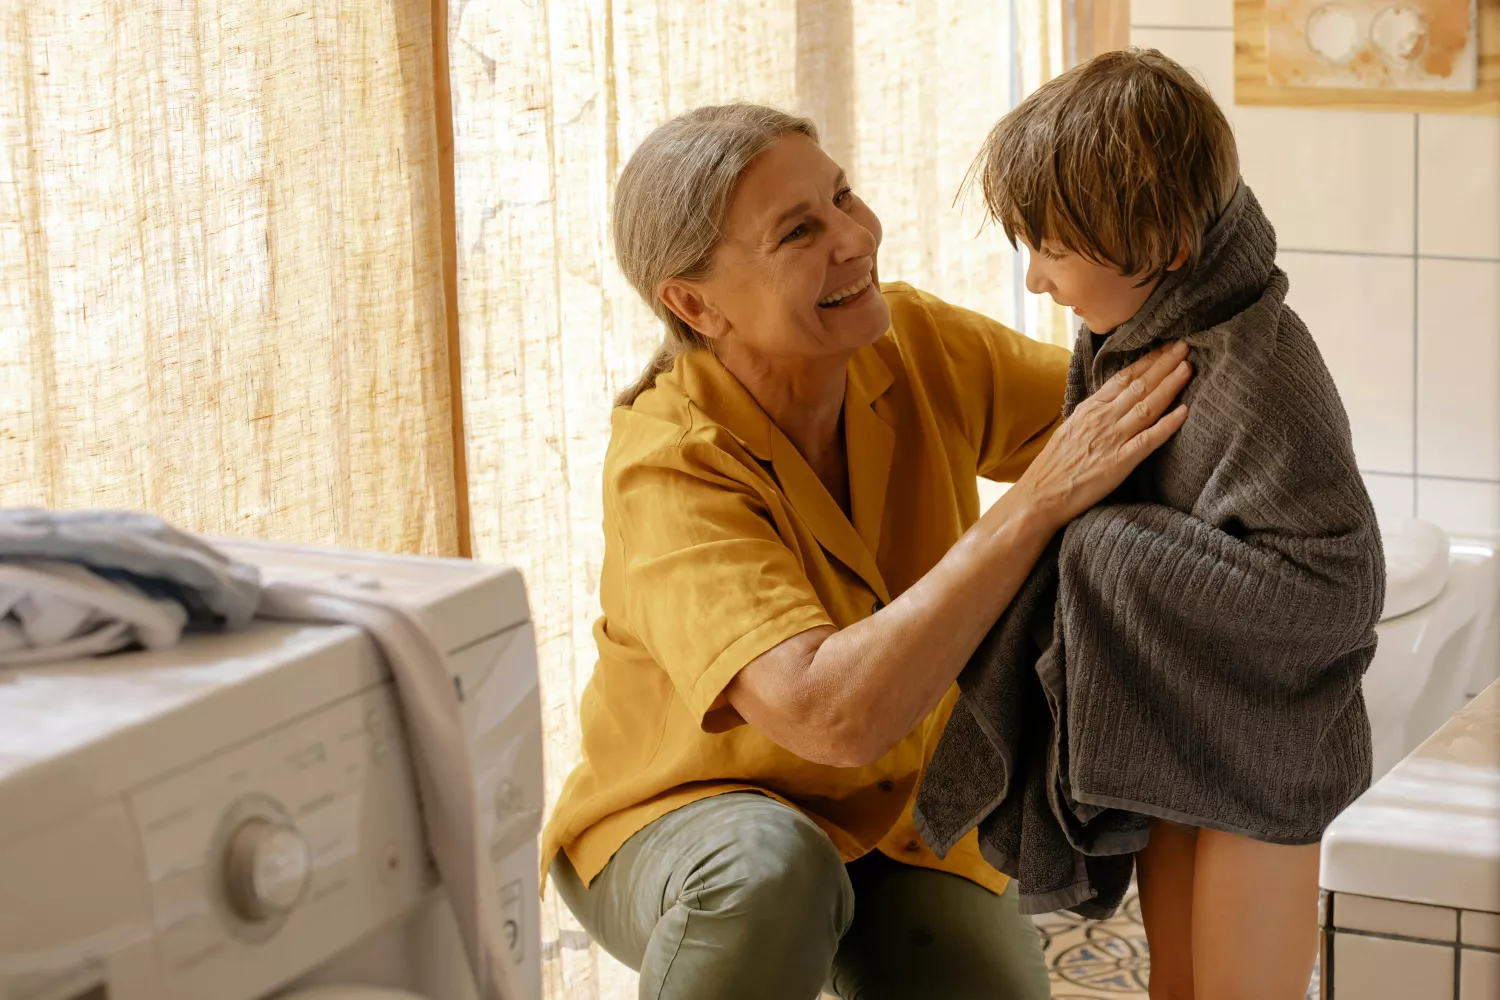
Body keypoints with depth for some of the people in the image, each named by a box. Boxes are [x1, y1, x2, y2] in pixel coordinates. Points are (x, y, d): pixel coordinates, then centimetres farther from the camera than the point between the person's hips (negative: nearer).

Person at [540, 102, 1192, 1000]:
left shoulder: (912, 344, -13)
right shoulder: (670, 470, -30)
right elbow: (832, 714, -43)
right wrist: (1040, 500, -43)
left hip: (900, 815, 5)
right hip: (687, 824, -5)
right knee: (772, 870, -39)